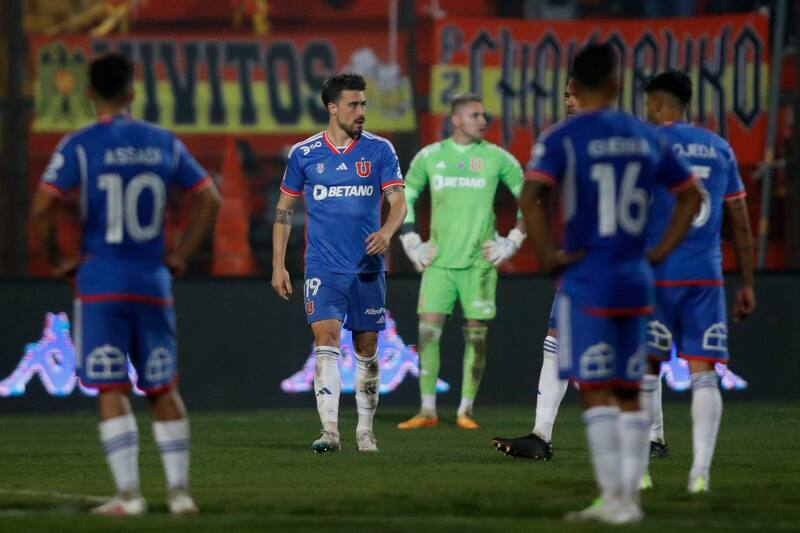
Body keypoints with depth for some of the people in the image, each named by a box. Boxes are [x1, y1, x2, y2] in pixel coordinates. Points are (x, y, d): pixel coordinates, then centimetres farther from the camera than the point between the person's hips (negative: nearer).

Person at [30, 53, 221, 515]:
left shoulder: (79, 146, -6)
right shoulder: (164, 144, 5)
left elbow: (42, 209, -14)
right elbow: (210, 200, 6)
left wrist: (57, 260, -1)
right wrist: (182, 255, 11)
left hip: (101, 284, -3)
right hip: (153, 283, 3)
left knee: (111, 391, -1)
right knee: (163, 388, 11)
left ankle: (129, 494, -7)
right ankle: (179, 490, 8)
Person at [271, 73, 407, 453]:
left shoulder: (379, 150, 2)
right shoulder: (304, 153, 3)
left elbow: (398, 200, -3)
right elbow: (284, 210, 10)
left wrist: (387, 231, -25)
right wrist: (278, 265, 5)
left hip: (367, 266, 1)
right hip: (323, 268, -1)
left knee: (367, 347, 7)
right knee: (326, 338, -16)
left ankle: (365, 431, 19)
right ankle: (329, 431, -19)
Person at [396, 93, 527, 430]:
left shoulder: (497, 158, 1)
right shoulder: (430, 157, 5)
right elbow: (404, 197, 18)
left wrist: (512, 242, 1)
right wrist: (411, 242, 9)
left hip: (479, 262, -1)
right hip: (438, 260, 1)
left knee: (476, 336, -1)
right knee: (427, 332, -5)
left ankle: (466, 411, 7)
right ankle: (427, 411, 2)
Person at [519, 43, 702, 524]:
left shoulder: (563, 138, -7)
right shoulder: (646, 137, 9)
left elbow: (530, 195, -23)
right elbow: (691, 194, 15)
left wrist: (546, 252, -13)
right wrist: (661, 251, 14)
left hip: (587, 282, -5)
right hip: (636, 284, 5)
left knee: (596, 392, -4)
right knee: (629, 394, 11)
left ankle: (614, 498, -9)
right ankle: (630, 497, 9)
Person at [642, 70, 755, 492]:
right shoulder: (720, 149, 12)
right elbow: (742, 225, 14)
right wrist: (747, 285, 19)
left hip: (658, 277, -3)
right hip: (707, 277, 3)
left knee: (647, 368, 11)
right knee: (704, 375, 0)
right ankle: (701, 469, -11)